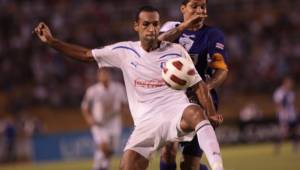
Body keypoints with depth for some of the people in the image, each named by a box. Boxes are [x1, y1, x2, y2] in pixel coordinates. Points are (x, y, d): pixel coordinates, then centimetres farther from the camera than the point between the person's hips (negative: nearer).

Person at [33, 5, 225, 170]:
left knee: (196, 113, -38)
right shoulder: (125, 51, 8)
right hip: (146, 122, 3)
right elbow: (86, 54, 16)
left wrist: (212, 113, -9)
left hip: (176, 112, -3)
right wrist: (52, 41, 8)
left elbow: (199, 85, 6)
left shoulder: (176, 51, 2)